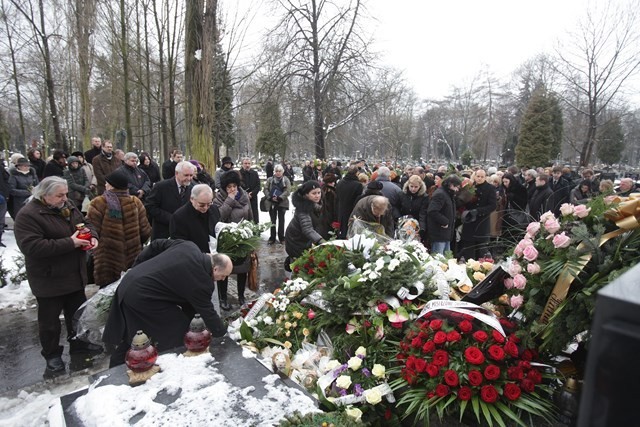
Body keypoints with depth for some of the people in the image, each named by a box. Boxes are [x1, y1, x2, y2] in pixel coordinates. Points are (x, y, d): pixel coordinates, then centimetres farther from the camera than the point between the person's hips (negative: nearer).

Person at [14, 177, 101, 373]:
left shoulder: (67, 207, 3)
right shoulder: (28, 215, -19)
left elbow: (85, 223, 15)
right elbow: (31, 246, -28)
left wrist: (93, 236, -8)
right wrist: (69, 243, -29)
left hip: (75, 274, 7)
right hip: (49, 280, -7)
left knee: (77, 311, 20)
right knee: (50, 319, 10)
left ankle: (78, 342, 39)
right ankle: (52, 354, 29)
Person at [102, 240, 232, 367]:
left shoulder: (189, 246, 1)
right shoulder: (201, 281, -19)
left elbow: (156, 245, 9)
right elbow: (207, 312, -9)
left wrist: (135, 269, 16)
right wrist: (223, 334, 5)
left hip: (129, 282, 9)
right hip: (142, 297, -9)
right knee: (178, 327, 3)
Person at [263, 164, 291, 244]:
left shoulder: (286, 180, 0)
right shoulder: (270, 180, 7)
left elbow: (287, 191, -9)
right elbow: (266, 189, 1)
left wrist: (280, 198, -19)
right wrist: (270, 197, -14)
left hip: (282, 203, -1)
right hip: (271, 203, 2)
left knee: (281, 220, 6)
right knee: (273, 220, 6)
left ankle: (281, 237, 15)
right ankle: (272, 237, 14)